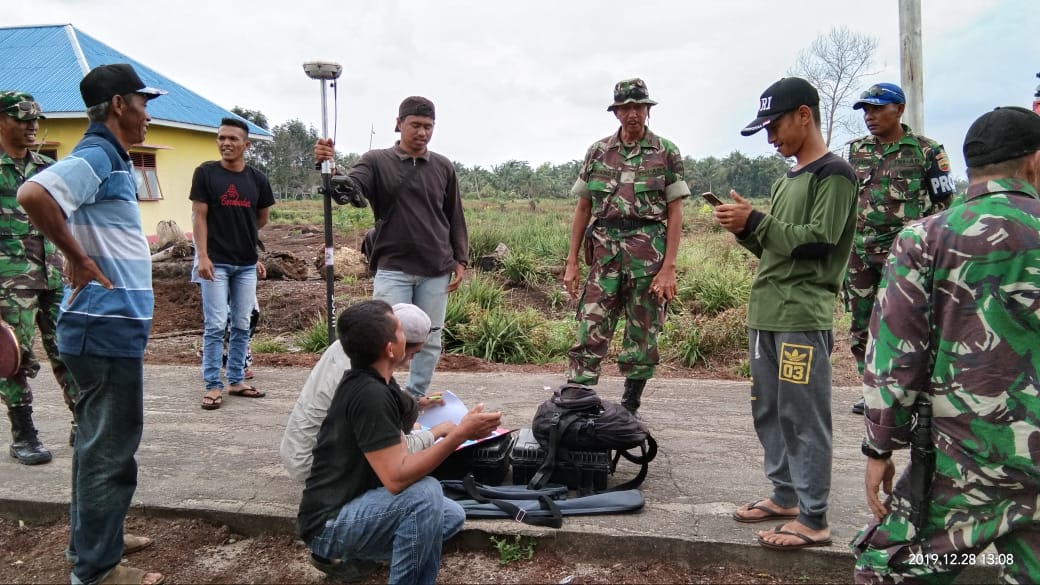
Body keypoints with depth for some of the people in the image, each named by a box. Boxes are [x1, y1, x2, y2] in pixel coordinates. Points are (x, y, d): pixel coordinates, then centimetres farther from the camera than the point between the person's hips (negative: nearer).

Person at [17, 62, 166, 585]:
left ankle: (89, 543, 35)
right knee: (111, 448, -1)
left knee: (99, 440, 20)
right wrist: (79, 259, -22)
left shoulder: (110, 159, 14)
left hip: (110, 324, 10)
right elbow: (32, 194, -32)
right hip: (108, 327, -10)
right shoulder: (95, 156, -14)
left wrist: (83, 257, 13)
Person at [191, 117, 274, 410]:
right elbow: (199, 216, -5)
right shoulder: (206, 173, -3)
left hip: (247, 264, 4)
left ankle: (236, 380, 18)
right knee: (215, 326, -3)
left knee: (241, 326, 8)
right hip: (216, 262, -3)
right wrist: (202, 255, -12)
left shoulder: (257, 179, 5)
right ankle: (213, 386, 4)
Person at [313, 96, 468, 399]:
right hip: (393, 269, -3)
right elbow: (349, 189, -16)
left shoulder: (443, 167, 8)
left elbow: (455, 218, 13)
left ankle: (417, 400, 24)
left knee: (430, 341, 9)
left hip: (436, 271, 3)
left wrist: (460, 259, 8)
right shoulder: (377, 161, 0)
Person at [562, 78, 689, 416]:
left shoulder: (666, 153, 2)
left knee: (643, 337, 7)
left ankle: (630, 407, 21)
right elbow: (583, 209, 11)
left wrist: (669, 267, -9)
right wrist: (571, 262, 6)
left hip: (649, 258, -1)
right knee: (590, 334, -4)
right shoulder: (597, 152, 9)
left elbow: (675, 213, -1)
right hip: (605, 255, 1)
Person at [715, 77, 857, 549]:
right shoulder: (786, 180, 19)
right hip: (765, 314, 9)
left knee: (803, 418, -4)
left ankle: (813, 519, 5)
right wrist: (744, 229, 4)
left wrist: (755, 221, -15)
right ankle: (785, 495, 27)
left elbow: (817, 243, -15)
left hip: (803, 318, -9)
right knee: (768, 412, 14)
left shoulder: (834, 174, -6)